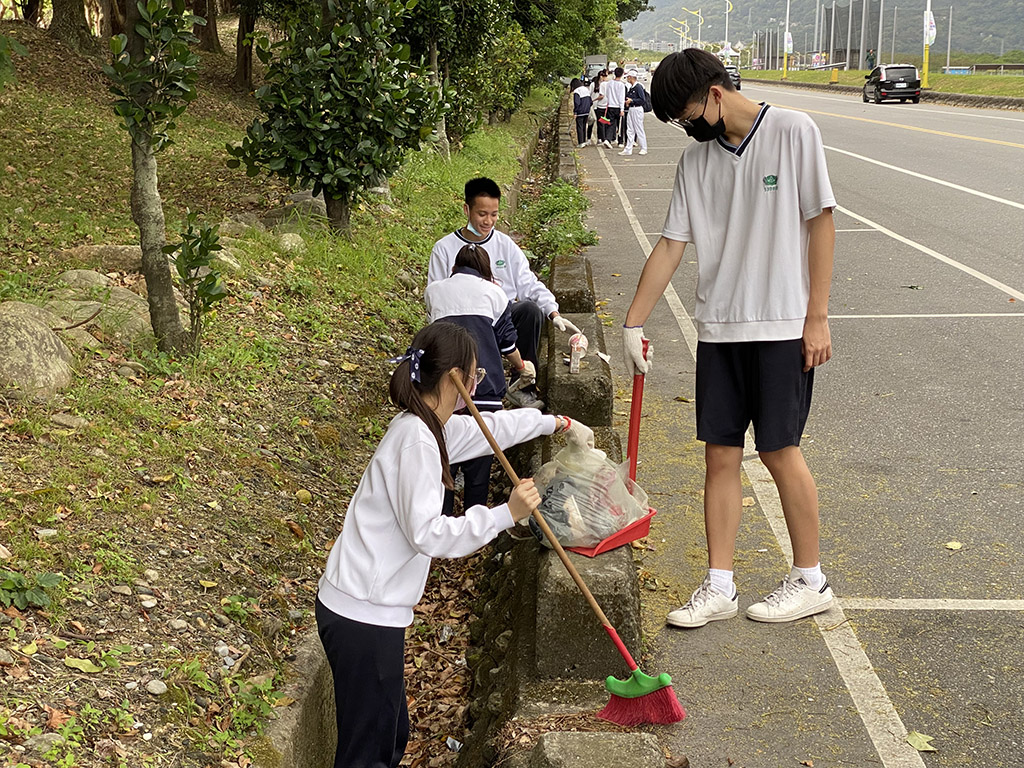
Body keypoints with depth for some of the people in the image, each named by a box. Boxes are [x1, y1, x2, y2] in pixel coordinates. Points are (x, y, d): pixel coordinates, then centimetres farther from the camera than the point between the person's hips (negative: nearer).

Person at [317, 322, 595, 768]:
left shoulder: (430, 428, 11)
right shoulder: (415, 439, -20)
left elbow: (493, 427, 30)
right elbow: (428, 532, -25)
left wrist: (558, 423, 42)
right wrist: (505, 515, -27)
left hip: (370, 608, 10)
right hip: (364, 617, -10)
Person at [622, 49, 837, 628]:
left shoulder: (793, 132, -6)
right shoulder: (697, 160, 8)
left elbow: (821, 223, -6)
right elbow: (671, 248, 9)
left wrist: (818, 317, -9)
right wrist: (633, 325, 6)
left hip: (783, 325, -5)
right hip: (720, 327, 5)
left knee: (780, 450, 0)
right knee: (720, 455, 5)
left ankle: (811, 581, 18)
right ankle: (720, 587, 15)